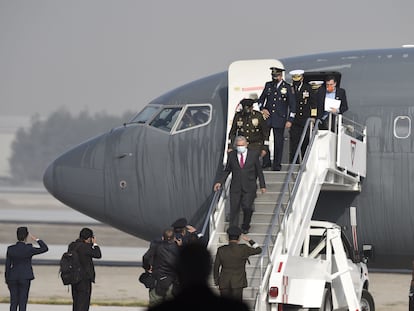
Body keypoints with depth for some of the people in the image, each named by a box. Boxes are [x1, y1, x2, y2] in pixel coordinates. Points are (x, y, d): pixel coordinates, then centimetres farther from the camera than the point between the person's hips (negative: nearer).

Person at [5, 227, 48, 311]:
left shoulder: (10, 249, -3)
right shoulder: (29, 249, -11)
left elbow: (7, 265, 1)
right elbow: (45, 248, -2)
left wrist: (7, 280, 9)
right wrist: (36, 239, 3)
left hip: (13, 278, 3)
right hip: (25, 278, -3)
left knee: (13, 303, 7)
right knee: (22, 303, 0)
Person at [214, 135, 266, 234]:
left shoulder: (254, 154, 2)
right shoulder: (232, 155, 5)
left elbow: (259, 171, 8)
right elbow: (227, 170, 12)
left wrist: (262, 185, 8)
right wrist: (220, 182, 1)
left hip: (249, 188, -2)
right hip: (235, 188, 2)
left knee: (247, 207, -12)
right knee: (234, 209, 0)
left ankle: (245, 227, 13)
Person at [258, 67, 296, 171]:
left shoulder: (287, 87, -2)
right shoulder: (268, 85, 7)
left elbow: (292, 105, -1)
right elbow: (261, 99, 18)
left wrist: (290, 120, -6)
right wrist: (262, 108, -2)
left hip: (280, 119, -3)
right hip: (267, 116, 3)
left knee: (278, 142, 0)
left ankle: (277, 164, 7)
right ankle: (266, 161, 14)